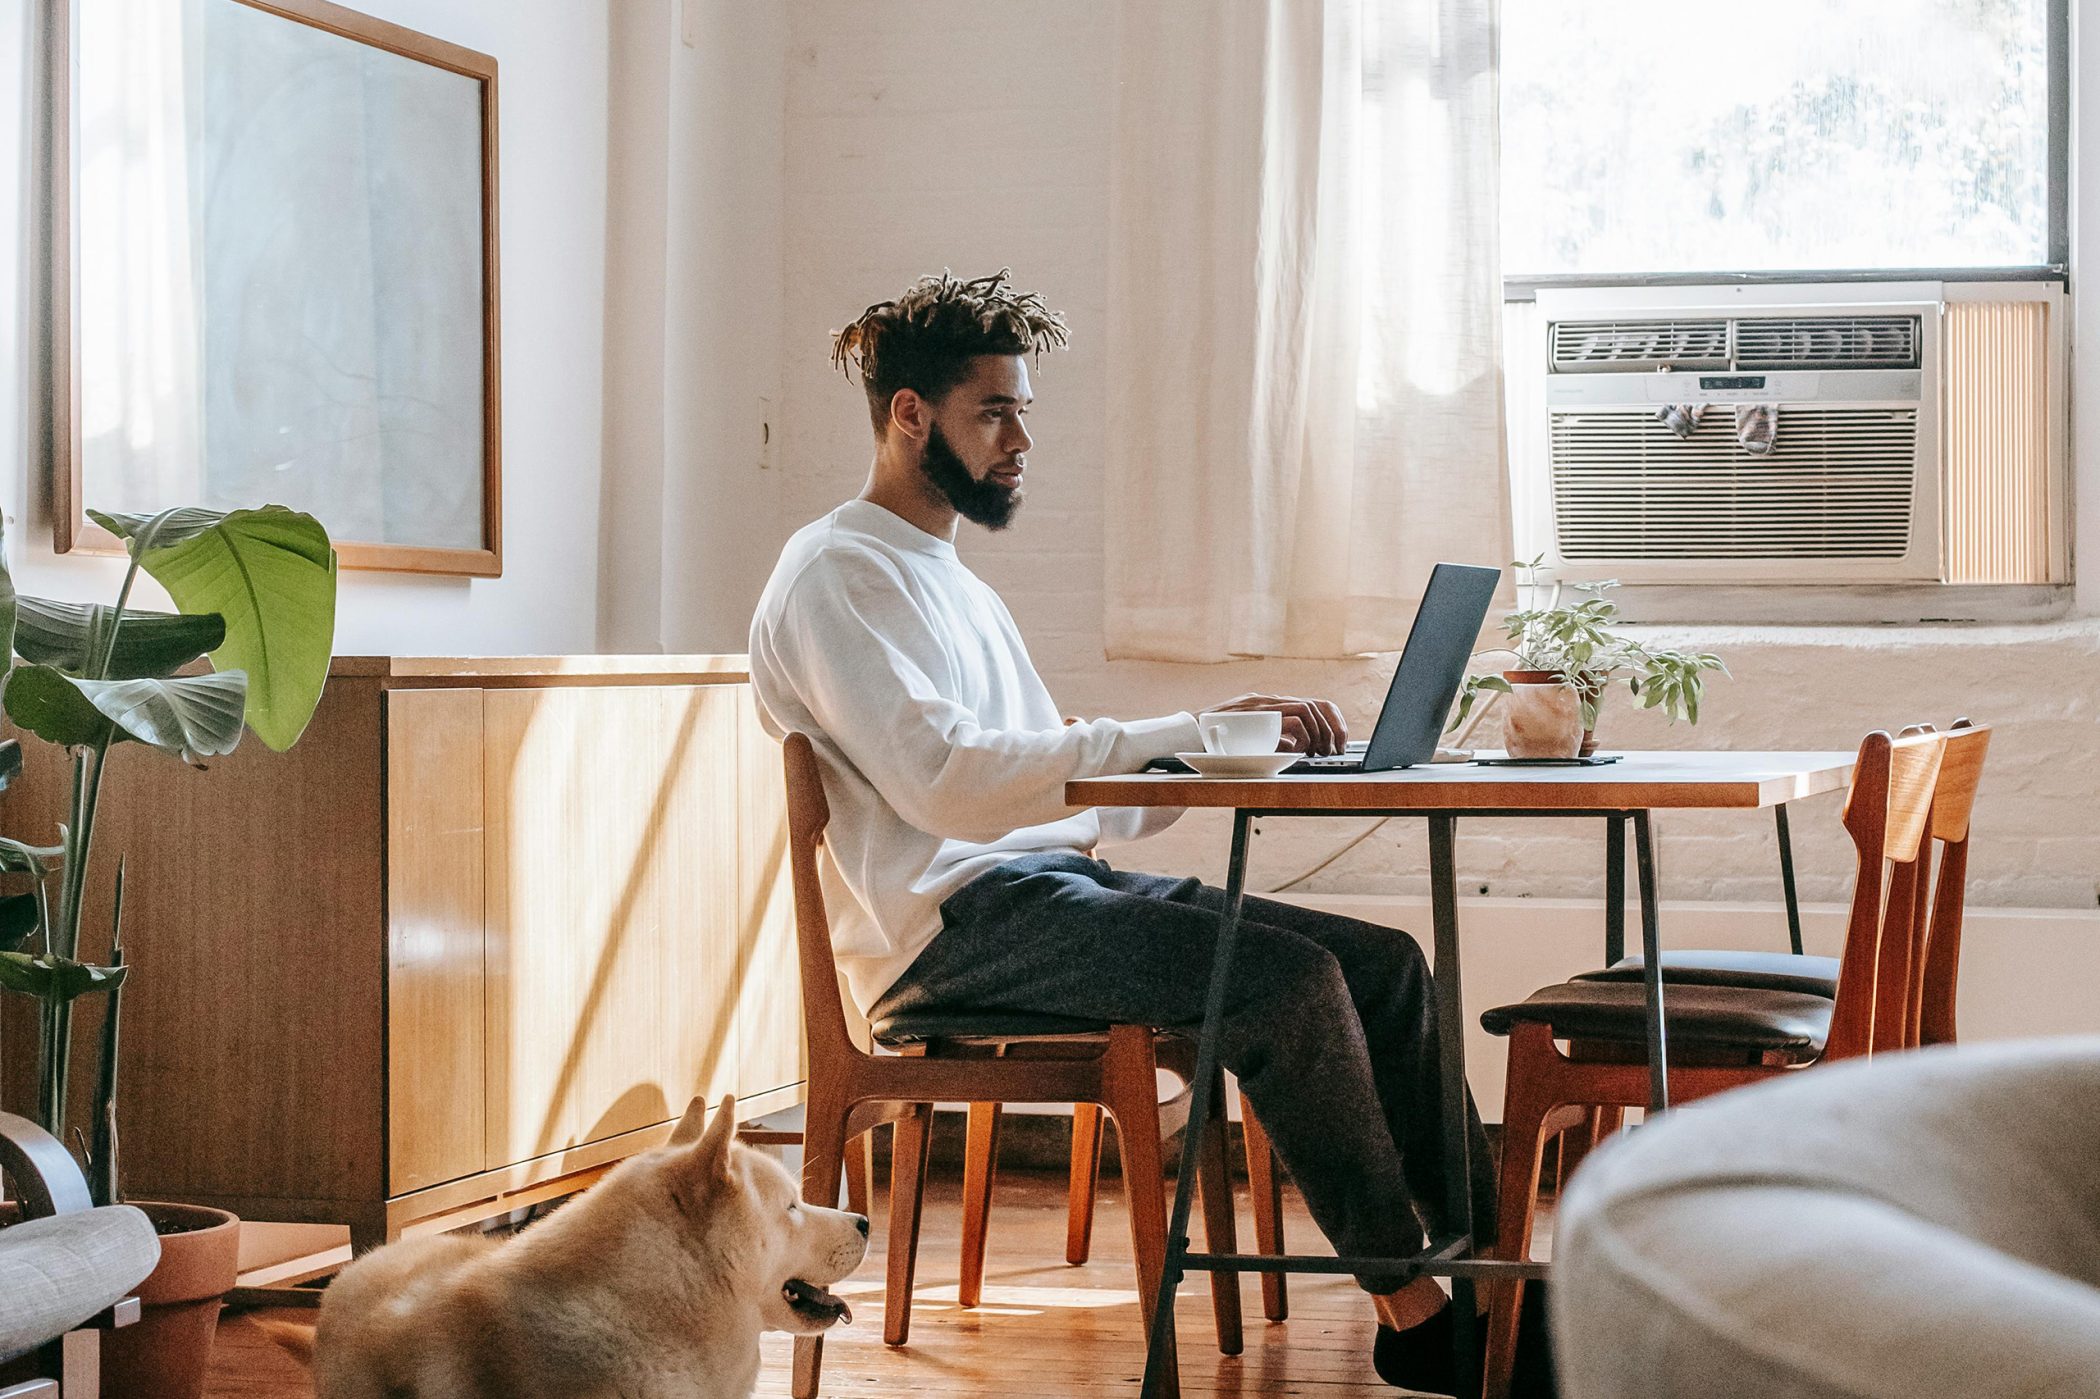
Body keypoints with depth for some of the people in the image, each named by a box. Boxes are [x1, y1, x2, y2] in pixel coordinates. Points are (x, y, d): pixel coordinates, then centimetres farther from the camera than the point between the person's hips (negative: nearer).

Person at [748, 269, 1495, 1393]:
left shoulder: (956, 584, 25)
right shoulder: (836, 574, -6)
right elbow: (944, 781, -21)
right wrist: (1181, 732, -20)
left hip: (1054, 886, 9)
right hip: (953, 924, -9)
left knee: (1385, 961, -5)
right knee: (1291, 976, -25)